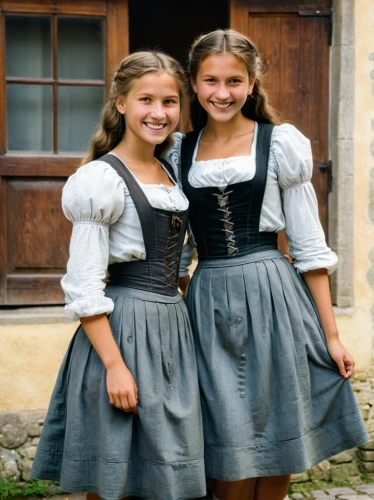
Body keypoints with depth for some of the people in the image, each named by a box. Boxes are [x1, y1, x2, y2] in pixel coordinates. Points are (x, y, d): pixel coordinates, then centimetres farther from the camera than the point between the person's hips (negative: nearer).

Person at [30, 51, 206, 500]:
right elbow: (84, 286, -16)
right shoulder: (102, 178, -12)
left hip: (171, 326, 8)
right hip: (123, 328, -7)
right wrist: (114, 364, -19)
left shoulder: (169, 174, 12)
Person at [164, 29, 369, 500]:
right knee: (232, 455, 3)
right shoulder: (180, 152, 7)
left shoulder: (281, 143, -1)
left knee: (276, 445, 7)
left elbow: (309, 245, -1)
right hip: (209, 303, 2)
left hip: (273, 298, -1)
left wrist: (330, 334, -2)